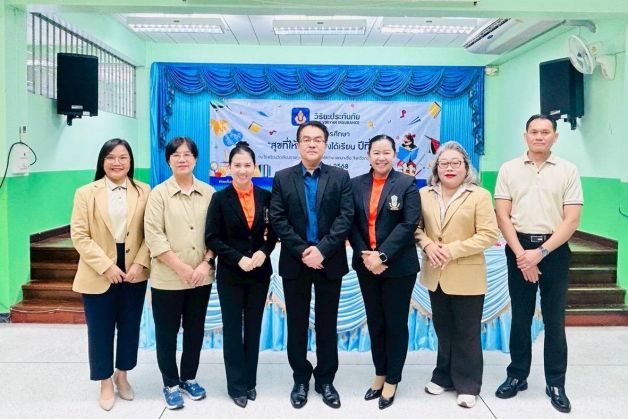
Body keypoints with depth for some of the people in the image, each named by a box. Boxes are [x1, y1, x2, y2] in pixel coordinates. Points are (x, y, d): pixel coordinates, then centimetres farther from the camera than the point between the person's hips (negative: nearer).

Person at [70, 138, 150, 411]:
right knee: (101, 330, 8)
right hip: (99, 275, -1)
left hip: (134, 272, 2)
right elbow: (79, 236, -8)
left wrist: (139, 263, -13)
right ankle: (105, 383, 26)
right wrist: (106, 266, -16)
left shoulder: (144, 192, 2)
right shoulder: (86, 193, -2)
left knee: (129, 327, 13)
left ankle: (122, 376, 33)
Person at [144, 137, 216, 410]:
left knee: (195, 331, 14)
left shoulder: (209, 192, 3)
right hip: (168, 278, -2)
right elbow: (154, 236, -10)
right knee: (167, 333, 9)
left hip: (201, 278, 3)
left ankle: (189, 378, 33)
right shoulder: (159, 193, -4)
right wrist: (181, 268, -16)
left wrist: (206, 263, -10)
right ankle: (171, 384, 26)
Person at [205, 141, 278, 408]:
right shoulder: (220, 198, -6)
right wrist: (238, 259, -18)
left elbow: (274, 232, 6)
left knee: (254, 328, 13)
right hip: (230, 274, -2)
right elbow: (212, 238, -8)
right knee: (232, 329, 8)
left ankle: (250, 381, 28)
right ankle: (236, 385, 21)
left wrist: (264, 251, -13)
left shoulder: (265, 196, -1)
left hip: (259, 273, 2)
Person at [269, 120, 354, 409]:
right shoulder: (282, 178, 4)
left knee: (327, 324, 10)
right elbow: (278, 220, -4)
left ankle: (325, 380, 24)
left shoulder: (340, 177, 3)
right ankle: (301, 379, 24)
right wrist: (302, 251, -14)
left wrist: (322, 250, -18)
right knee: (297, 324, 9)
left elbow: (346, 217, -7)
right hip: (295, 262, 0)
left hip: (329, 262, 0)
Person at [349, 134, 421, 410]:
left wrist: (382, 255, -20)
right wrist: (365, 255, -13)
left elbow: (409, 224, -13)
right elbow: (352, 224, 1)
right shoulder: (356, 184, 5)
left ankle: (392, 380, 21)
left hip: (398, 266, -3)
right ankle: (380, 374, 29)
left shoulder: (407, 184, -4)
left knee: (396, 323, 7)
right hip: (366, 265, 3)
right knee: (375, 322, 14)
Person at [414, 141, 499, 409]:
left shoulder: (480, 196, -8)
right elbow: (416, 226, 10)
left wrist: (453, 249, -19)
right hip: (436, 275, 4)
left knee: (467, 333, 7)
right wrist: (427, 245, -11)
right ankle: (445, 377, 32)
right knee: (443, 331, 17)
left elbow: (489, 234, -13)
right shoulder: (424, 194, 4)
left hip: (466, 277, -4)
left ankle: (467, 384, 21)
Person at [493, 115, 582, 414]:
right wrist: (521, 254, -10)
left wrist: (541, 252, -13)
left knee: (554, 320, 6)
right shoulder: (509, 169, 3)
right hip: (519, 248, 1)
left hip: (554, 250, -1)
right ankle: (517, 375, 24)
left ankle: (555, 384, 18)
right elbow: (502, 216, -1)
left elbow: (571, 220, -5)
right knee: (520, 317, 10)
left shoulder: (568, 171, 0)